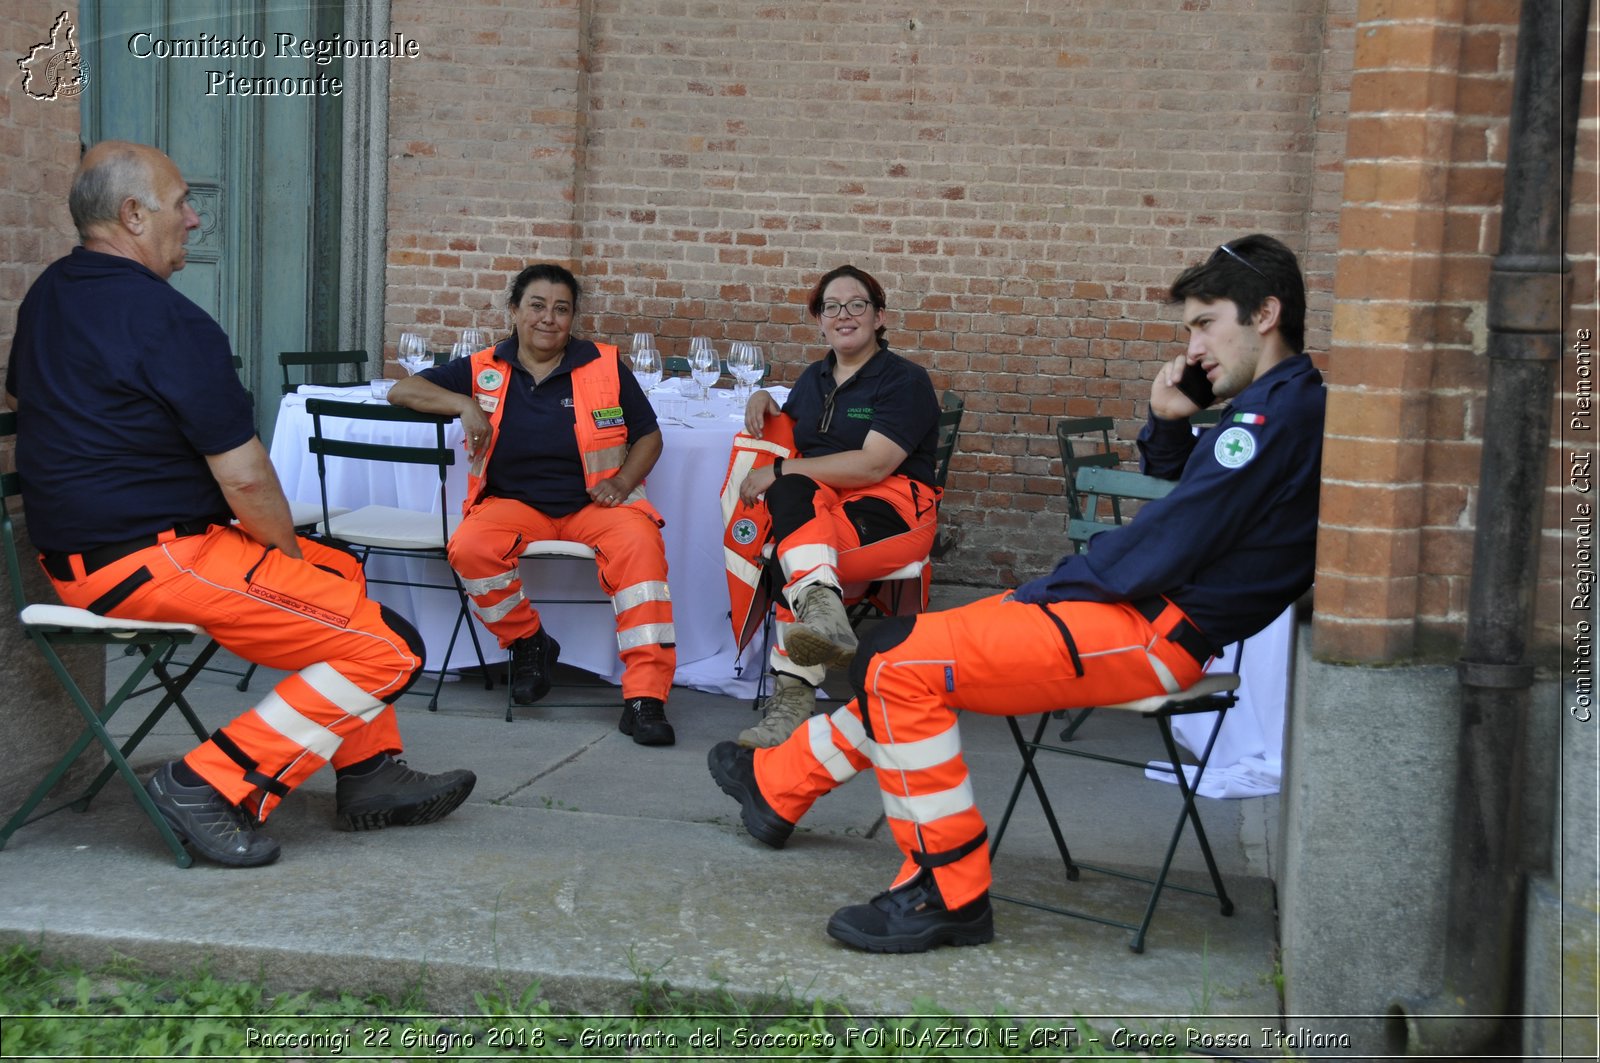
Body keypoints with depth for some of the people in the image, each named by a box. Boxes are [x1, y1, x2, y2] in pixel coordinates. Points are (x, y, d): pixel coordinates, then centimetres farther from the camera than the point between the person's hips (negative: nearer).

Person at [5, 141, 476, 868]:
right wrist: (289, 551, 1)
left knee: (339, 574, 25)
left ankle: (368, 776, 23)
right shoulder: (170, 323, -19)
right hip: (152, 562, -11)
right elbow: (245, 480, -20)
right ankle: (215, 786, -9)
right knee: (388, 650, -12)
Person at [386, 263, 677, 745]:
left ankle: (645, 696, -33)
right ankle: (527, 641, -3)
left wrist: (623, 481, -9)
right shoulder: (484, 370, 7)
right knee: (470, 547, -32)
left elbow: (648, 435, 11)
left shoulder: (605, 366, 5)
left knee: (639, 542, -33)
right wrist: (463, 404, -11)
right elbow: (402, 390, 7)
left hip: (593, 504, -1)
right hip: (514, 503, 1)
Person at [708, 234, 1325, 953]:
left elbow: (1161, 550, -20)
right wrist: (1168, 424, 7)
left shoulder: (1277, 411, -16)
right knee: (901, 655, 17)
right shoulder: (1277, 405, 16)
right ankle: (777, 787, 32)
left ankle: (949, 894, -8)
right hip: (1151, 612, 11)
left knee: (899, 664, -15)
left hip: (1155, 633, -11)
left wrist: (1044, 590, -7)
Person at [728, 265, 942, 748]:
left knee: (789, 551, -34)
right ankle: (823, 609, -51)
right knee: (789, 494, -32)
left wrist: (781, 470, -13)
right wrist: (763, 404, 10)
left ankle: (793, 694, -40)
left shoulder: (905, 380, 1)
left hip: (890, 505, -5)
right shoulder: (814, 377, 23)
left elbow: (873, 465, -12)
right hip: (814, 503, 5)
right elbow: (788, 443, 30)